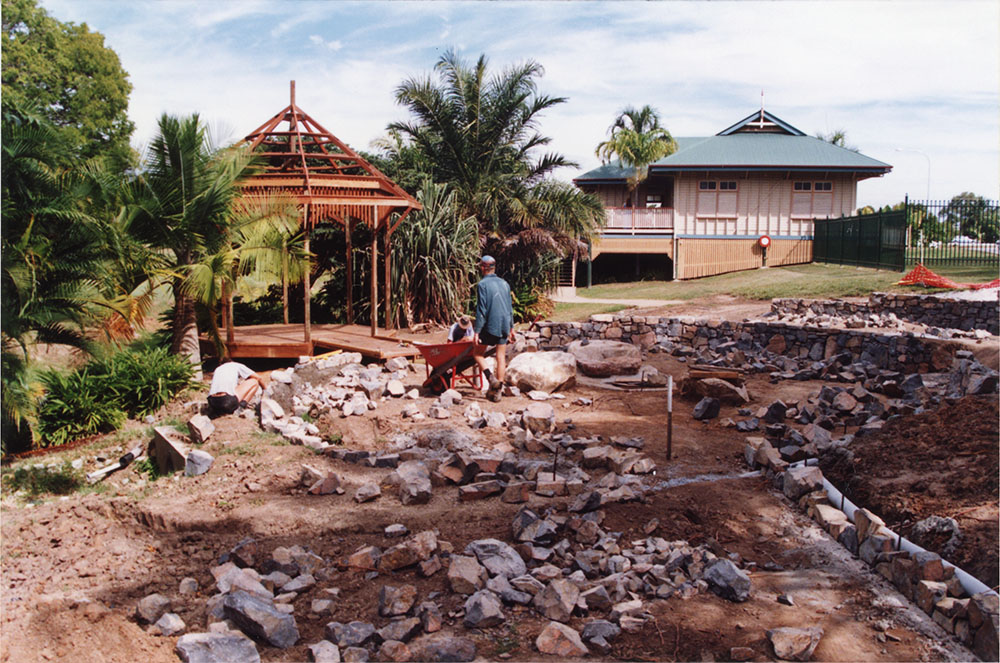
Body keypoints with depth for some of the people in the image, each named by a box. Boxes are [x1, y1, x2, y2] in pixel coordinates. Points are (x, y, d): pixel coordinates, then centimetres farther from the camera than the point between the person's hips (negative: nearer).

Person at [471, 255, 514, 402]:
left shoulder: (482, 284, -9)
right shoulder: (504, 283, 11)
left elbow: (481, 310, -13)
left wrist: (477, 331, -11)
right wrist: (511, 327, 23)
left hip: (490, 326, -6)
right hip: (504, 326, 6)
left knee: (477, 353, 9)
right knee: (501, 357, 8)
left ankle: (491, 379, -10)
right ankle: (498, 391, 10)